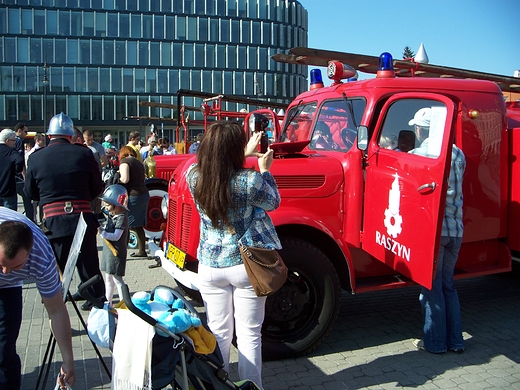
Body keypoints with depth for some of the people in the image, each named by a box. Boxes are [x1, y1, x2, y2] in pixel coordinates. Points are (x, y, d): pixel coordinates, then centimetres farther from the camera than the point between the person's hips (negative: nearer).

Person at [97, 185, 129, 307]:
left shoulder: (122, 218, -18)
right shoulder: (112, 215, 10)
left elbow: (116, 236, -23)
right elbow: (108, 230, 13)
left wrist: (102, 232, -24)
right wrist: (100, 228, -4)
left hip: (116, 253, -9)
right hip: (108, 251, 9)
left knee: (117, 279, -4)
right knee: (108, 278, 17)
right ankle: (108, 303, 28)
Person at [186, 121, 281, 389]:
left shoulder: (194, 176, -8)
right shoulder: (250, 180, -20)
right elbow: (273, 202, 1)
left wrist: (245, 153, 22)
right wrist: (265, 169, 12)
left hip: (209, 265, 3)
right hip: (246, 266, -3)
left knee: (218, 333, 16)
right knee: (249, 334, 11)